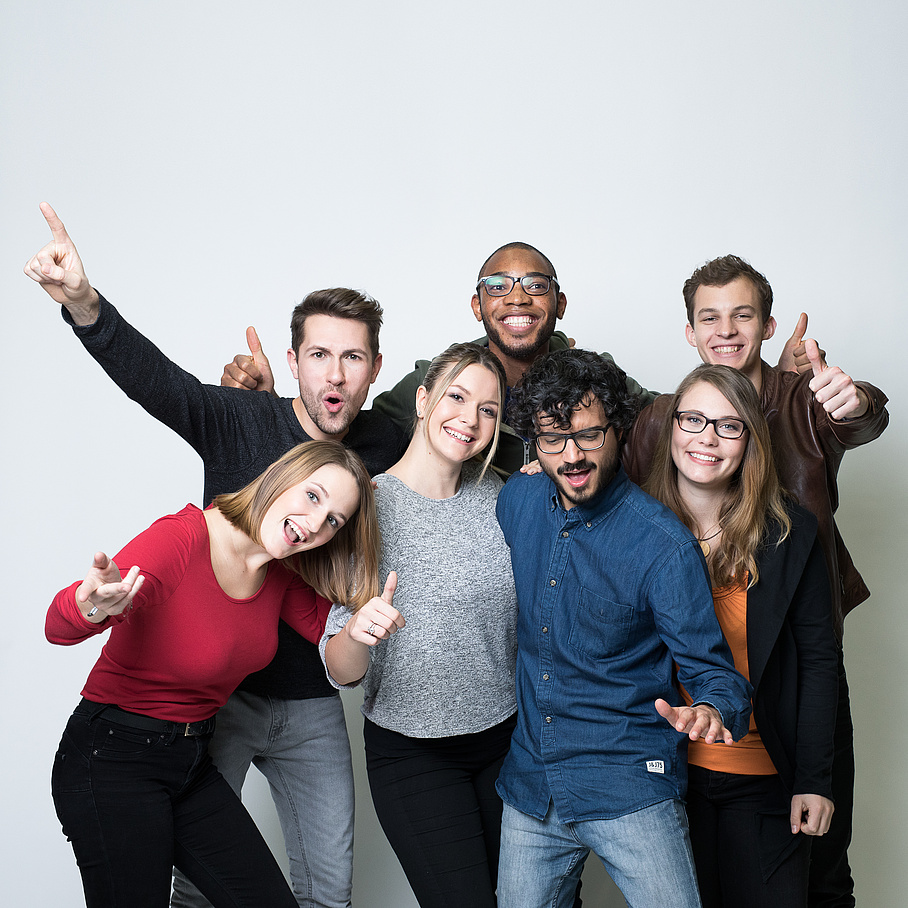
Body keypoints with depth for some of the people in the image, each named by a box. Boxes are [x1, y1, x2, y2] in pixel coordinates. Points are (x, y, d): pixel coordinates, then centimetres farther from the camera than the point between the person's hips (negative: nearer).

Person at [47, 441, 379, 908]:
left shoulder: (281, 569, -2)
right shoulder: (182, 539, -25)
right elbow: (60, 625, -36)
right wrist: (95, 606, -58)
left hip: (192, 764, 7)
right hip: (111, 759, -7)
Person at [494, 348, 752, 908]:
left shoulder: (665, 546, -16)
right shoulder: (516, 501, 0)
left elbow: (713, 669, -14)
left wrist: (711, 713, -33)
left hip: (632, 793, -4)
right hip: (530, 787, 5)